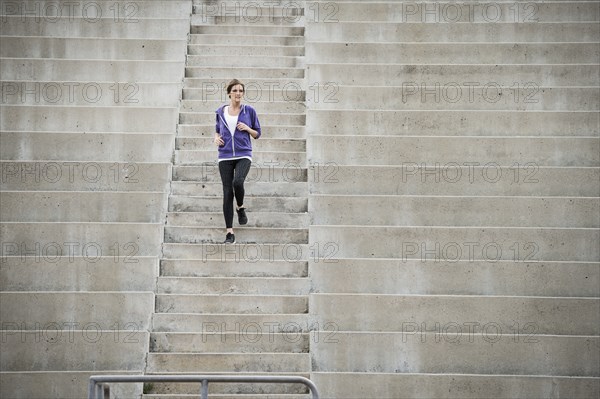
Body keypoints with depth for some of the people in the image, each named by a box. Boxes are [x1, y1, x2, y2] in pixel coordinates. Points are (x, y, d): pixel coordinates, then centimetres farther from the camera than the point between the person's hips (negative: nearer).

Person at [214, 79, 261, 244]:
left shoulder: (249, 110, 3)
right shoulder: (221, 112, 8)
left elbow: (257, 134, 10)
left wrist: (247, 129, -9)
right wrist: (216, 138, 1)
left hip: (243, 155, -2)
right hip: (225, 156, 2)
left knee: (238, 182, -28)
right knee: (227, 193, -2)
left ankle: (240, 207, 5)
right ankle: (229, 232, 3)